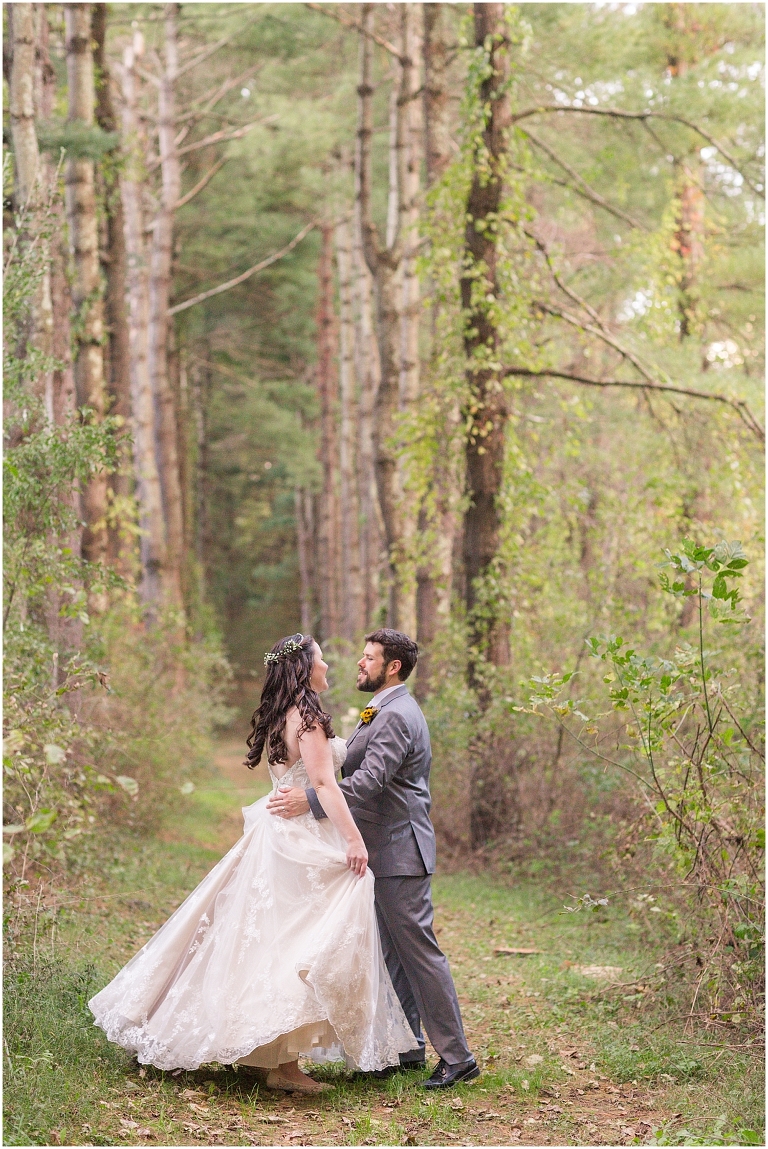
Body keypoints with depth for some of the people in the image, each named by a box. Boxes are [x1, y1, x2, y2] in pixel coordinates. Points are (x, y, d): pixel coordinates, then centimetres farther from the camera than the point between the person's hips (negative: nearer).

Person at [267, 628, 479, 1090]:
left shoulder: (396, 716, -17)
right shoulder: (387, 711, 17)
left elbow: (370, 780, -27)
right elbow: (361, 770, 21)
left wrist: (311, 800, -32)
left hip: (400, 851, -11)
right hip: (386, 849, 11)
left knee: (419, 950, -8)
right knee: (394, 952, 14)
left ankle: (457, 1056, -3)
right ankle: (406, 1047, 22)